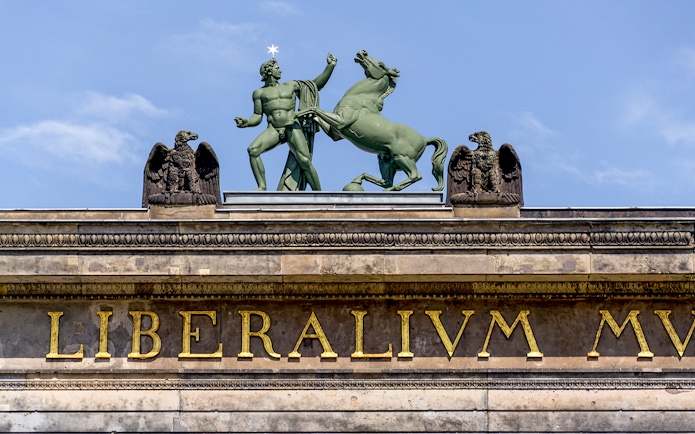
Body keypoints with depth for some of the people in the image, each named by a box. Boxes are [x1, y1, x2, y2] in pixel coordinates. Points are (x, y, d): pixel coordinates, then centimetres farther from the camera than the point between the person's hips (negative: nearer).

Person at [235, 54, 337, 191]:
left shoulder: (290, 86, 20)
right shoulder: (260, 92, 18)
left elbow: (316, 84, 23)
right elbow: (257, 117, 13)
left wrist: (330, 66, 17)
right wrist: (247, 123, -8)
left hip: (293, 128, 0)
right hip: (273, 130, 0)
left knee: (304, 161, -18)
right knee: (253, 150, -25)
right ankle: (262, 187, -23)